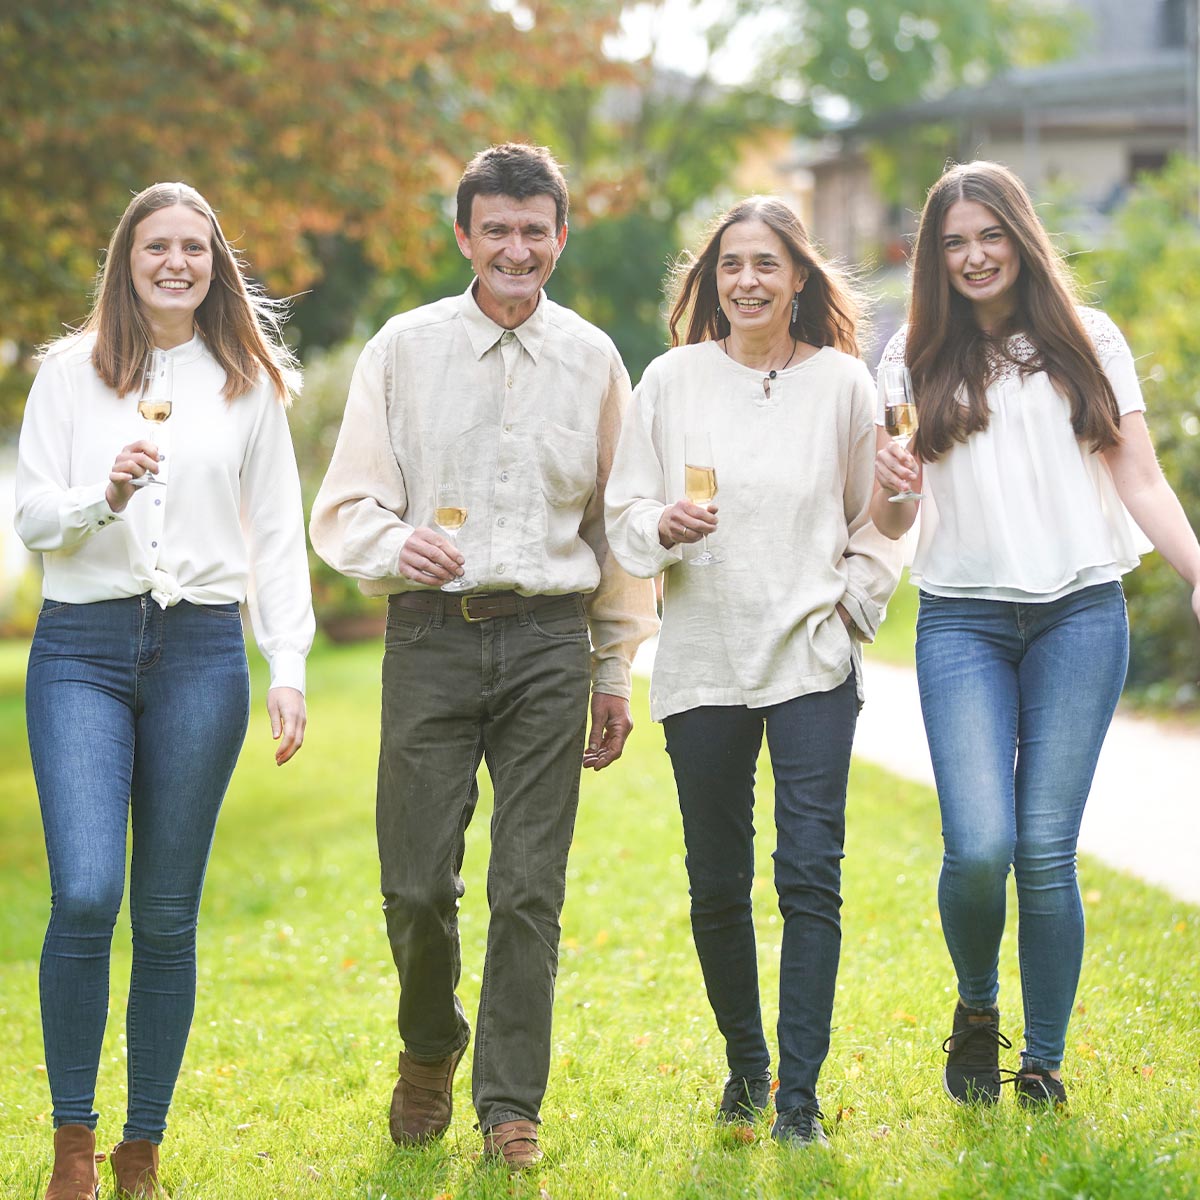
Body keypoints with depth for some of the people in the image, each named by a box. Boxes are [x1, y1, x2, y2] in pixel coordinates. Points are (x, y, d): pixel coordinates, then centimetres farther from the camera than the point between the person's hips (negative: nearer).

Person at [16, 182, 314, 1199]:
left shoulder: (249, 386, 11)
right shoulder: (72, 374, 8)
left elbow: (277, 537, 11)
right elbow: (31, 514, 4)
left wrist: (290, 669, 2)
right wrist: (103, 497, -16)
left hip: (202, 651, 1)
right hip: (83, 647, -1)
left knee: (167, 915, 3)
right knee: (85, 894, -15)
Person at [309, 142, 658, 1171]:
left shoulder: (593, 360, 9)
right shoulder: (404, 349, 4)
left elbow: (617, 523, 14)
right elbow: (345, 506, 4)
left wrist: (617, 671, 13)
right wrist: (395, 545, -18)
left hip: (547, 638, 1)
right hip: (432, 634, -1)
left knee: (529, 888, -1)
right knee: (416, 882, -2)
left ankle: (512, 1105, 12)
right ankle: (430, 1049, 28)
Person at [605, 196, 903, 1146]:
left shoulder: (843, 383, 4)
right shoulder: (672, 380, 4)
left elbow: (876, 522, 12)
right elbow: (624, 513, 6)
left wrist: (854, 605, 1)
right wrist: (664, 526, -15)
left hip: (814, 659, -1)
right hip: (703, 662, 1)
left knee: (811, 873, -10)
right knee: (718, 883, 7)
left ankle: (800, 1094, -5)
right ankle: (746, 1063, 27)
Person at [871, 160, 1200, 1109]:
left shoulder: (1090, 341, 9)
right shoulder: (917, 358, 10)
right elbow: (890, 524, 10)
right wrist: (892, 488, -13)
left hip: (1081, 613, 0)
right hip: (962, 620, 0)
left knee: (1046, 850, -6)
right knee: (978, 847, -15)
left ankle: (1046, 1065, 10)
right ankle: (977, 1008, 16)